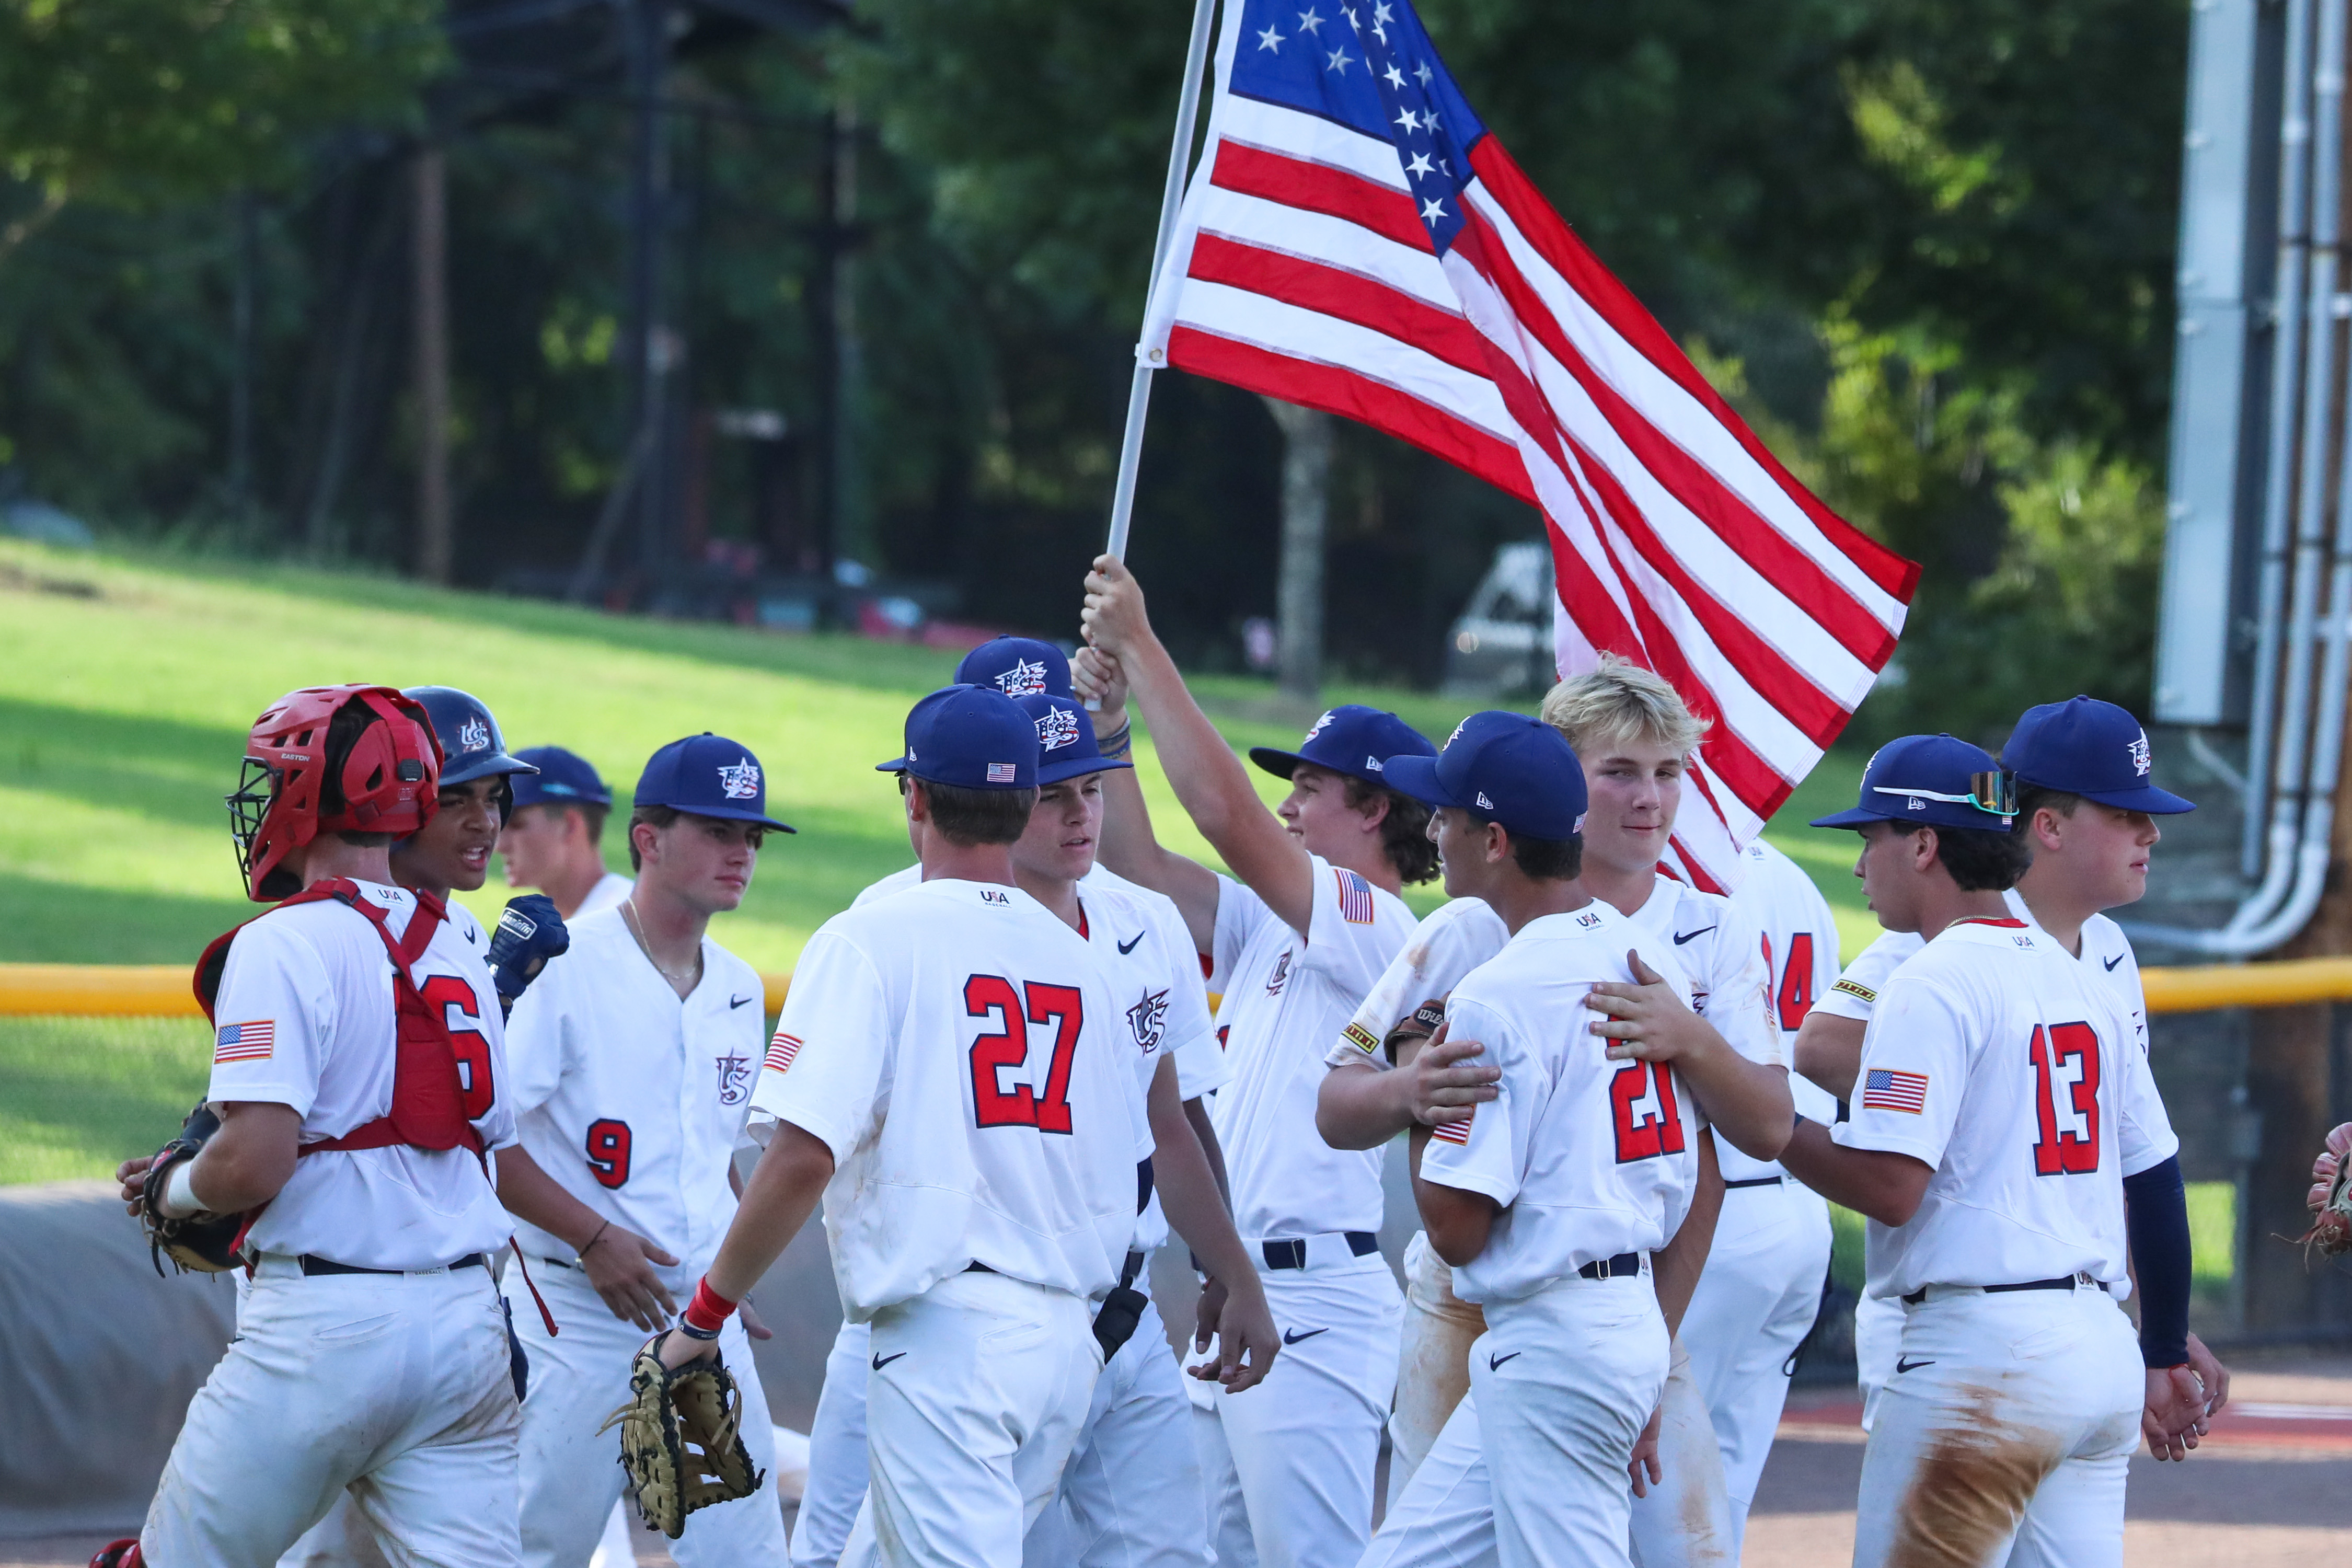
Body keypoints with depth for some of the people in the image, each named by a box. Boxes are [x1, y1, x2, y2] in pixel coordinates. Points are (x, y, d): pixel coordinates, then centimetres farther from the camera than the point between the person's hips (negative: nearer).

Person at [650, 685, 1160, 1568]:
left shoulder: (870, 940, -6)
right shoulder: (1077, 957, 13)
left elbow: (803, 1158, -14)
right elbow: (1129, 1176, 16)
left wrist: (705, 1312, -5)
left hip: (945, 1329, -7)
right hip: (1072, 1337, 7)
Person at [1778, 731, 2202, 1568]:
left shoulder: (1932, 986, -10)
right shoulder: (2085, 980, 16)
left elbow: (1889, 1186, -18)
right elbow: (2155, 1180, 18)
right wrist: (2166, 1356, 25)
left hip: (1983, 1349, -8)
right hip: (2103, 1344, 8)